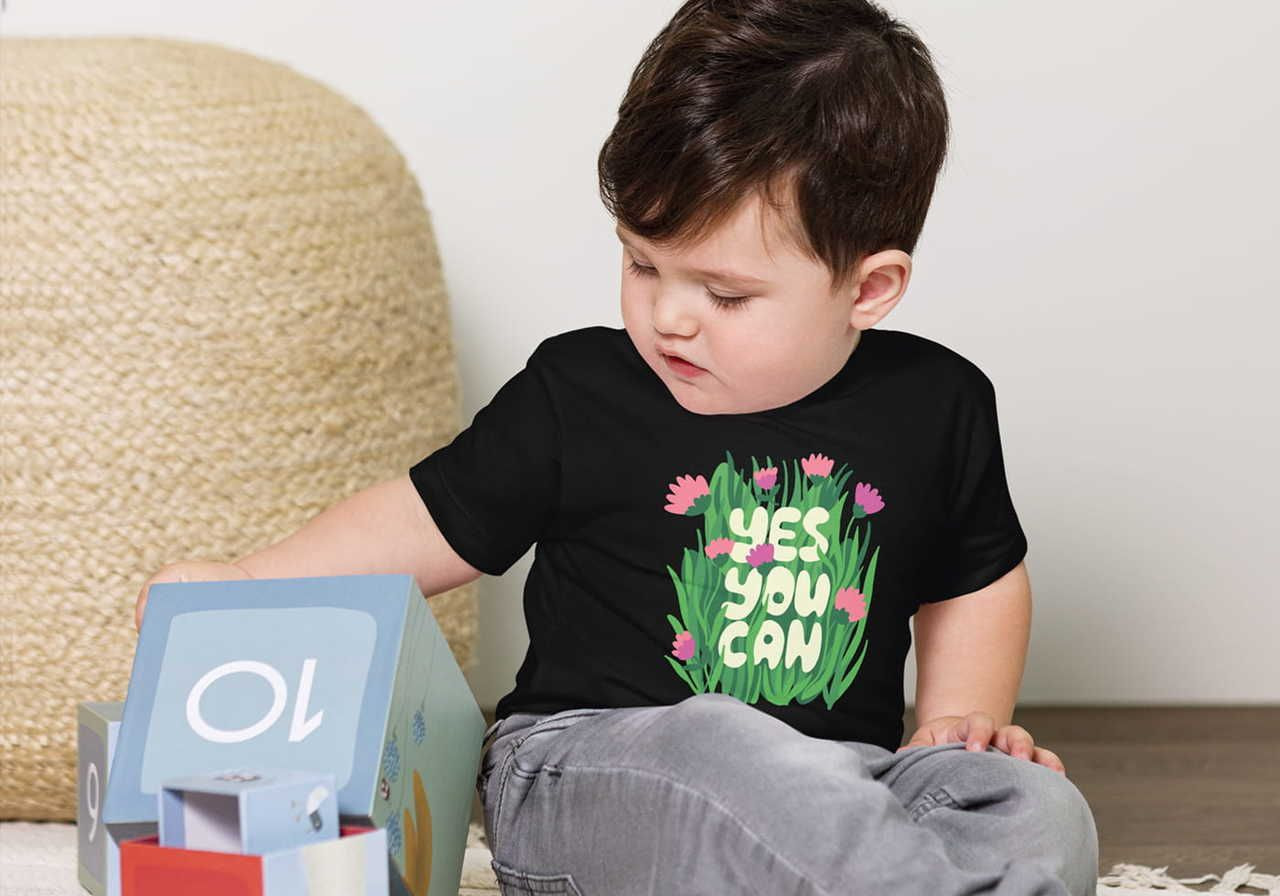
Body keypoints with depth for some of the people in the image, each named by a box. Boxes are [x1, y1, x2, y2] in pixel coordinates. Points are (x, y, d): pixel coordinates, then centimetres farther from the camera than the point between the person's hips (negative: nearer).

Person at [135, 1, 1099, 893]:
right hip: (583, 764, -2)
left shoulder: (935, 407, 5)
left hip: (845, 775, 3)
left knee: (1043, 814, -25)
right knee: (725, 755, -38)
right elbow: (434, 522, 9)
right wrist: (238, 585, -1)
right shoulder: (579, 395, 0)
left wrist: (966, 715, 5)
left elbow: (976, 581, 22)